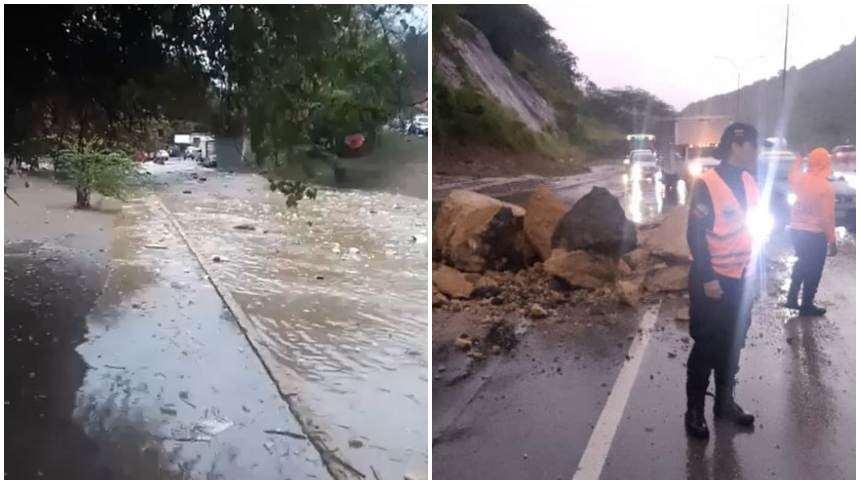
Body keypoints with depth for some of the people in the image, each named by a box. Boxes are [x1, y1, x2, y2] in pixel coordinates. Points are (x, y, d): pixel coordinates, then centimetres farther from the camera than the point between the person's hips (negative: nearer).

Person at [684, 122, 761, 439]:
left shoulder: (749, 182, 7)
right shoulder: (707, 184, -15)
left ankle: (725, 402, 30)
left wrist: (755, 270, 13)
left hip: (743, 279, 7)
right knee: (707, 346, 1)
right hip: (714, 281, -7)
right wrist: (707, 278, -19)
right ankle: (694, 410, 13)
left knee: (732, 345, 15)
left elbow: (752, 226, 16)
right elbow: (695, 234, -16)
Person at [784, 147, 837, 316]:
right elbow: (827, 217, -19)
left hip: (796, 230, 6)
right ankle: (807, 305, 16)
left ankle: (792, 298, 25)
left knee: (802, 264, 24)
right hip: (815, 234, -6)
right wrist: (832, 241, -12)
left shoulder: (800, 179, -3)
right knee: (813, 270, 7)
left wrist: (799, 158, 37)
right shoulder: (826, 187, -19)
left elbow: (791, 176, 25)